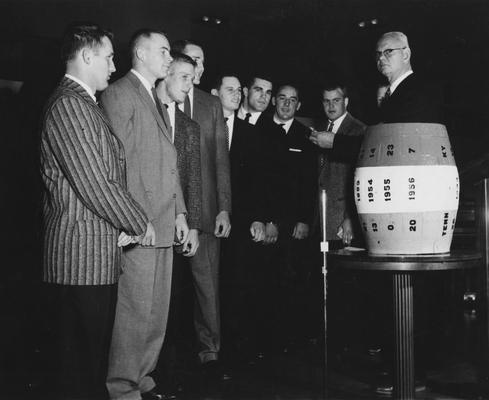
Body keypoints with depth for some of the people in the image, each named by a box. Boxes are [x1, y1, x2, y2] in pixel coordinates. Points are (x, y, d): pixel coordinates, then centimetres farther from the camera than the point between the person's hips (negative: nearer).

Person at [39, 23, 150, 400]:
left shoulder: (85, 104, 18)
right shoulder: (68, 105, -16)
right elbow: (95, 185, -22)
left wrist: (125, 224, 6)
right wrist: (139, 224, -8)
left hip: (99, 254, 10)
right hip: (82, 258, -10)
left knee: (93, 353, 18)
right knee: (82, 360, 1)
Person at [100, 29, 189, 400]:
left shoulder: (157, 101, 21)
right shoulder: (119, 94, -6)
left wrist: (180, 212, 14)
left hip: (164, 224, 9)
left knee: (158, 310, 13)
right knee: (135, 311, -3)